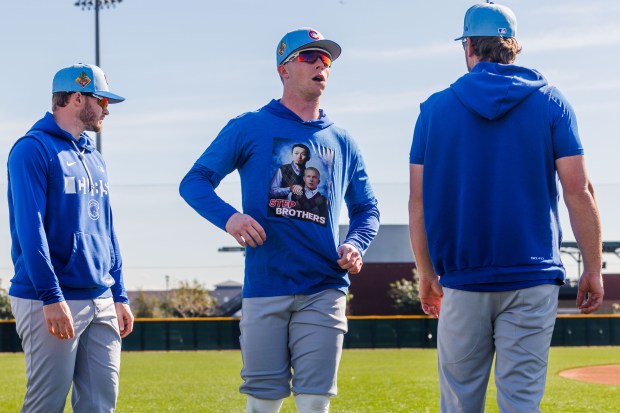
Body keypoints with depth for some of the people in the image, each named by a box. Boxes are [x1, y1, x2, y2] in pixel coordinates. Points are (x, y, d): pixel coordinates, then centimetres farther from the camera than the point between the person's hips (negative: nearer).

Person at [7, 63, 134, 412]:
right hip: (51, 301, -8)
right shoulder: (34, 149, -6)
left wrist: (120, 296, 15)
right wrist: (51, 298, -21)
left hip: (101, 302, 8)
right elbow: (30, 228, -15)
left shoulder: (95, 159, 19)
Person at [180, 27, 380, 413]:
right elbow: (195, 182, 3)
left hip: (324, 292, 2)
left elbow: (367, 208, 22)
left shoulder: (342, 141, 16)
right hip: (265, 290, -2)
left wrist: (355, 244, 0)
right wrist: (228, 217, -17)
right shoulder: (250, 128, 6)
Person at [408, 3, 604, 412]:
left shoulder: (435, 108, 5)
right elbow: (578, 189, -3)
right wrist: (593, 268, 2)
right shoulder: (550, 102, 3)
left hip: (462, 278, 1)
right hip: (532, 276, -1)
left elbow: (419, 200, 5)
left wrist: (427, 274, 14)